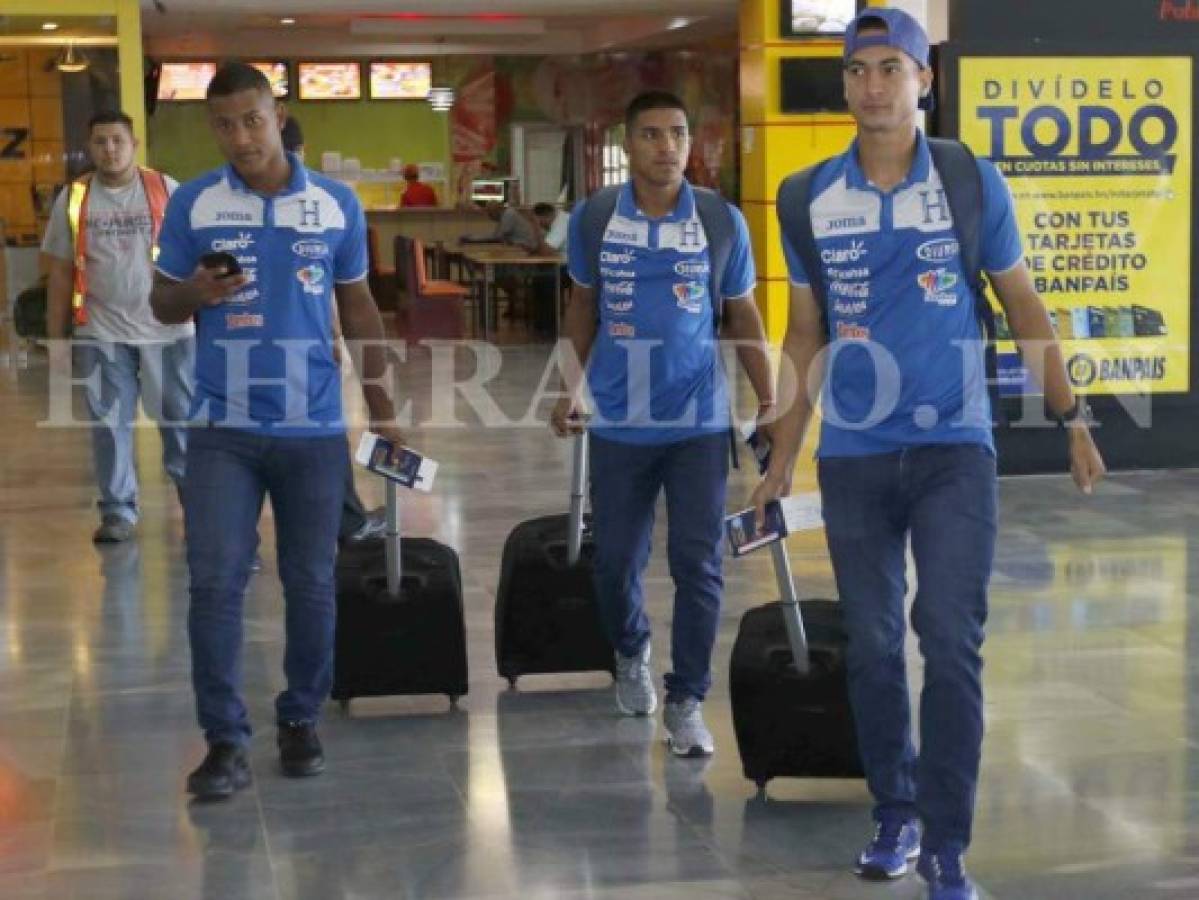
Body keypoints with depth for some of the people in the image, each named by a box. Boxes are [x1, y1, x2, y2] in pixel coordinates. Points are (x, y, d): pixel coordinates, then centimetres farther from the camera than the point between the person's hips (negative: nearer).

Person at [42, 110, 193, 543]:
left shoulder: (167, 190, 0)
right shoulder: (72, 199, 5)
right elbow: (60, 274, 8)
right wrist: (55, 339, 7)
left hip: (167, 329, -1)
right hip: (101, 333, 1)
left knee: (181, 420, 6)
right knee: (109, 425, 6)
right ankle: (118, 511, 18)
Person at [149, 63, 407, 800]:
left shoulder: (337, 204, 2)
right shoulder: (193, 204, 0)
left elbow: (358, 308, 10)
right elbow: (162, 304, 6)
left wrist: (383, 405, 9)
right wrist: (196, 292, -18)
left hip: (314, 427, 1)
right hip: (223, 428, -1)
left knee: (312, 582, 9)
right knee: (215, 580, -5)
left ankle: (302, 722, 24)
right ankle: (225, 740, 3)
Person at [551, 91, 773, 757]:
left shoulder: (723, 221, -4)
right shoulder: (592, 220, -2)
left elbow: (743, 315, 4)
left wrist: (771, 402, -3)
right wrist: (570, 391, 2)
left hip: (700, 424, -1)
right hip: (619, 424, 1)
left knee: (698, 564, -1)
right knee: (617, 559, 12)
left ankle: (687, 700, 11)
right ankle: (632, 656, 40)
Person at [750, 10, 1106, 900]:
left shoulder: (974, 183, -2)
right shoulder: (811, 199, 2)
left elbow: (1024, 306, 6)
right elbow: (806, 335, 10)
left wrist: (1072, 416, 1)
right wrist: (783, 457, 9)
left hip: (955, 448, -2)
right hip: (852, 455, 2)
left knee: (951, 641, -8)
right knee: (872, 645, 9)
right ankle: (895, 816, 25)